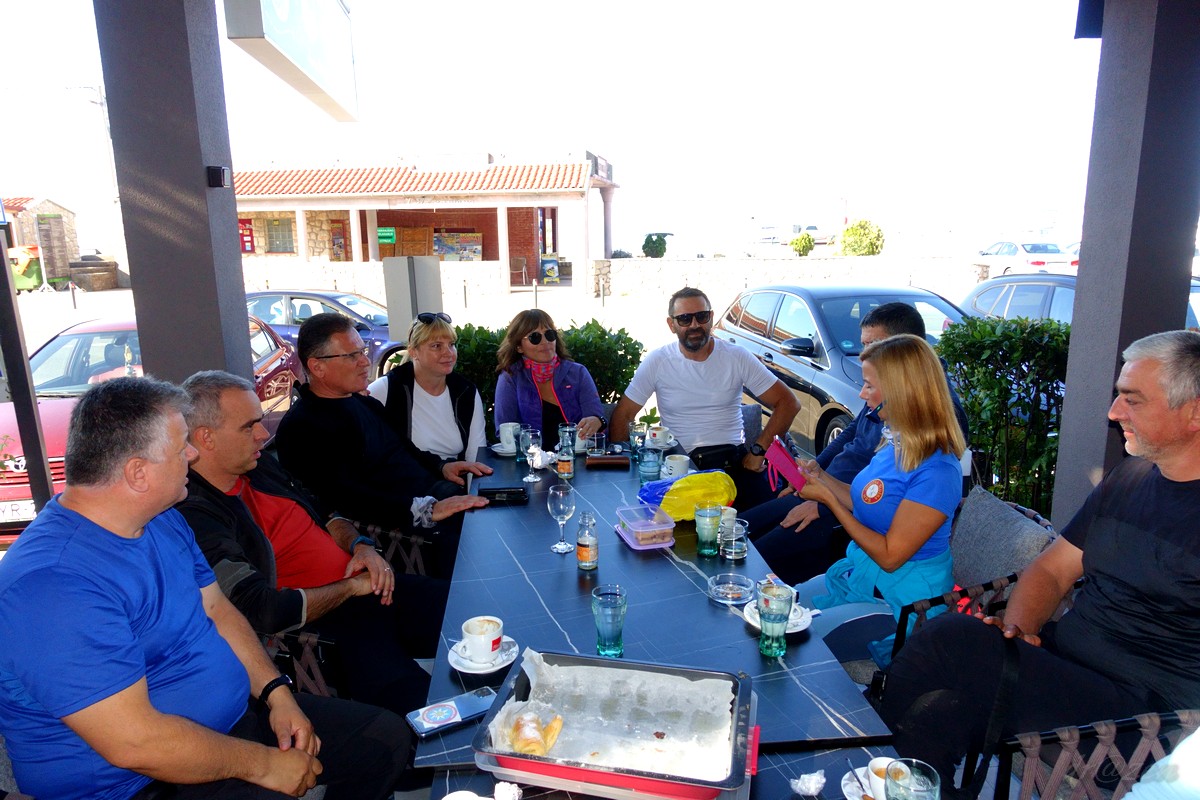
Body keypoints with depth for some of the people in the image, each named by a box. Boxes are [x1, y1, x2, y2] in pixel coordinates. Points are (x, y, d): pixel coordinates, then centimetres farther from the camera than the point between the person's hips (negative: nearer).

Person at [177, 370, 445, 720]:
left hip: (368, 586, 9)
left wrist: (361, 546, 2)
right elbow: (265, 611, -22)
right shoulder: (193, 516, -17)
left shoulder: (258, 466, 10)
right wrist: (351, 587, -11)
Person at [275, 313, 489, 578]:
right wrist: (426, 511, -27)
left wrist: (441, 465, 8)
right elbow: (346, 498, -21)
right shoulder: (300, 428, -10)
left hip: (433, 493, 10)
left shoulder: (364, 403, 18)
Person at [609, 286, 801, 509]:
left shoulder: (737, 358, 5)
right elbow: (622, 416, 8)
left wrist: (758, 450, -5)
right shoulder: (657, 362, 4)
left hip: (736, 459, 2)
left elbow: (788, 403, 5)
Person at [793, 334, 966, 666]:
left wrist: (828, 498, -21)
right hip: (859, 574, 9)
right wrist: (821, 477, -1)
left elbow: (890, 556, -24)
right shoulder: (896, 442, 1)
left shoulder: (936, 471, -28)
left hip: (897, 601, -8)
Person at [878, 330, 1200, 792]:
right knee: (949, 635, -23)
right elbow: (1053, 568, 17)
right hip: (1061, 655, 7)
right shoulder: (1130, 477, 14)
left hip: (1144, 706, -7)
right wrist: (1020, 626, -3)